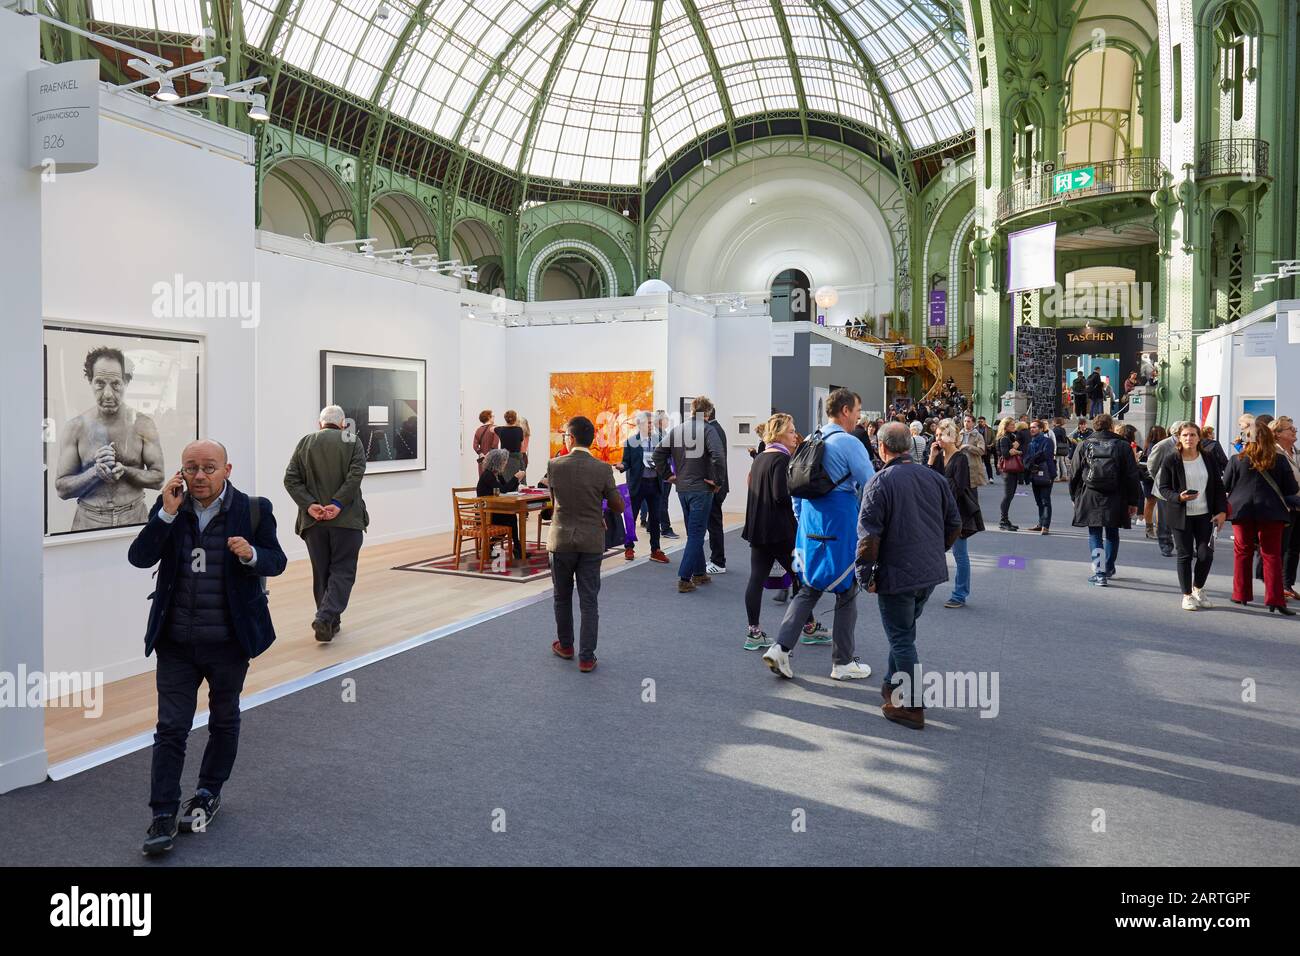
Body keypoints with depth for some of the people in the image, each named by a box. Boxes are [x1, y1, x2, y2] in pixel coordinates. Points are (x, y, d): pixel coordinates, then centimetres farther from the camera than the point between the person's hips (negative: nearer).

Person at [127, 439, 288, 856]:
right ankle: (163, 815, 12)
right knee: (171, 727, 2)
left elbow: (277, 562, -5)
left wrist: (252, 555, -27)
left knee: (224, 719, 17)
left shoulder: (253, 509, -8)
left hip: (229, 640, 0)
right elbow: (139, 558, -9)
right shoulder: (167, 508, -2)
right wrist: (167, 513, -20)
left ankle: (209, 792, 37)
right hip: (176, 641, 1)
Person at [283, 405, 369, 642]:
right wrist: (338, 504, -13)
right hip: (346, 518, -3)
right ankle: (325, 618, -13)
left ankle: (330, 622, 18)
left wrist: (309, 505, -6)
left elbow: (290, 479, 1)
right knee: (343, 571, 3)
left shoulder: (305, 442, 10)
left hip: (314, 520, 3)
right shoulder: (352, 441, 1)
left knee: (321, 572, 13)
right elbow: (355, 475, -12)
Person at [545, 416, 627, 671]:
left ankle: (565, 645, 32)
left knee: (563, 597, 18)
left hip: (562, 540, 1)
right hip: (591, 542, 0)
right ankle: (586, 657, 6)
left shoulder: (554, 466, -8)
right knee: (589, 602, 5)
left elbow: (554, 499, 7)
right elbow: (619, 507, -3)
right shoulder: (603, 469, -10)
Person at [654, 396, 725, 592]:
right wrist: (716, 480, -13)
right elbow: (718, 456, -24)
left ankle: (699, 573, 28)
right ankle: (684, 579, -4)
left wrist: (668, 475, 10)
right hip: (701, 489, -6)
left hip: (682, 488, 6)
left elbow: (658, 453, 5)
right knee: (696, 534, 0)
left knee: (694, 532, 19)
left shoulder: (676, 430, 6)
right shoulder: (707, 430, -11)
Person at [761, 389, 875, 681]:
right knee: (846, 592, 7)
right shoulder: (849, 443, -13)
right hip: (840, 527, -7)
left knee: (808, 589, 14)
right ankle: (843, 663, 17)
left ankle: (781, 647, 2)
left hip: (809, 525, 7)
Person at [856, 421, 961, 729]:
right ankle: (893, 687, 34)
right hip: (931, 572, 7)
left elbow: (869, 534, -18)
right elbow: (954, 523, 11)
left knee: (902, 639, 3)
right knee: (905, 632, 22)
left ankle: (911, 707, 8)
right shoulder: (935, 478, 4)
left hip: (897, 574, -6)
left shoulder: (880, 482, -14)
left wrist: (865, 574, -8)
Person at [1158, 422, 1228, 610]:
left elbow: (1218, 487, 8)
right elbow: (1163, 488, -3)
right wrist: (1179, 497, -22)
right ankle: (1187, 595, 15)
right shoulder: (1172, 461, -3)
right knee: (1185, 555, 2)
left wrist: (1222, 511, 0)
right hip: (1181, 516, -3)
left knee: (1206, 554, -1)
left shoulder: (1208, 459, 6)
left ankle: (1198, 589, 24)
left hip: (1205, 515, 3)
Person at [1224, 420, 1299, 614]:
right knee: (1272, 555, 4)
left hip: (1242, 511, 0)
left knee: (1242, 553, 11)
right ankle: (1275, 599, 1)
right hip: (1271, 512, 0)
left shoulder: (1237, 460, -6)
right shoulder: (1280, 460, -5)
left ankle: (1241, 594, 17)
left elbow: (1226, 486, 2)